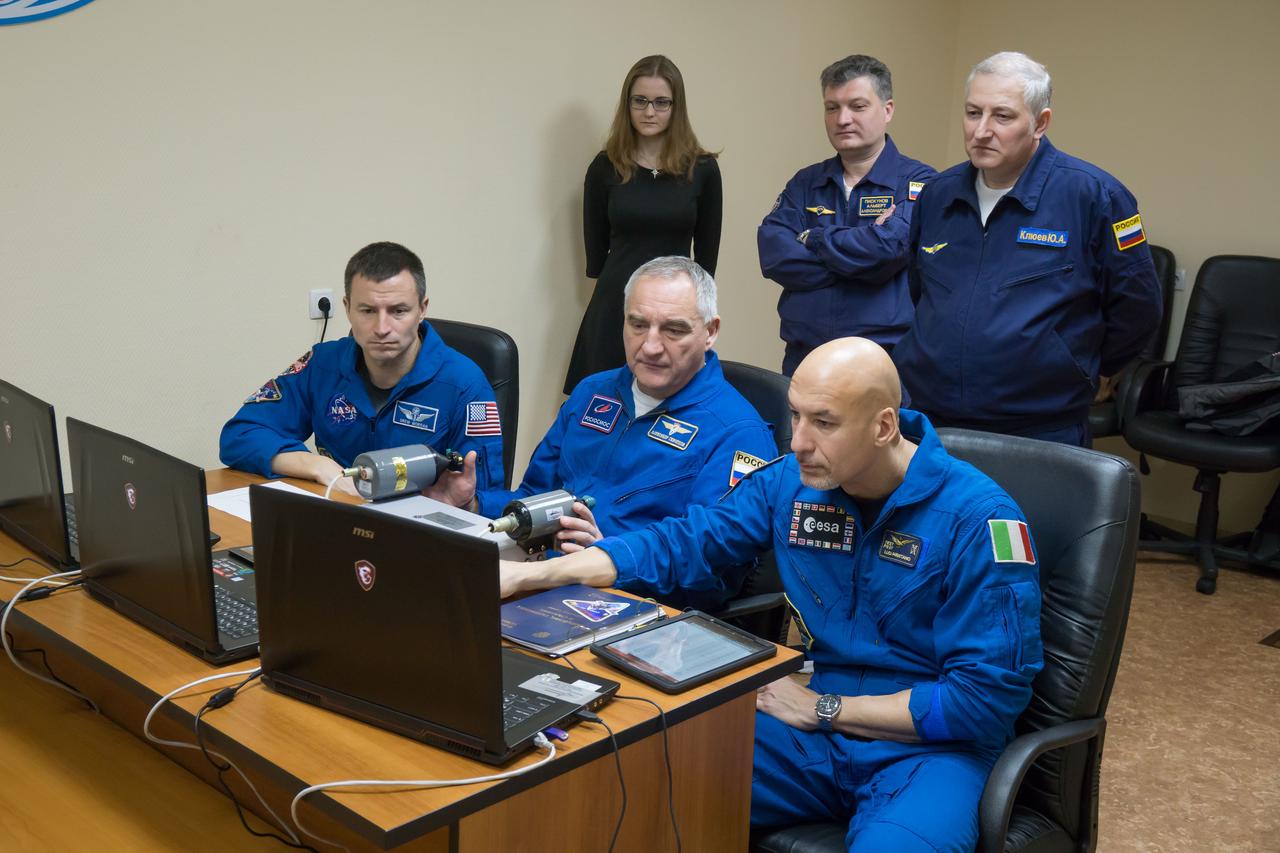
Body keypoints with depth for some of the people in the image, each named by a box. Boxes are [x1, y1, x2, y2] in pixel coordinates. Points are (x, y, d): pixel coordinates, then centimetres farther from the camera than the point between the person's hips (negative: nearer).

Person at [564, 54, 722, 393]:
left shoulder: (702, 169, 0)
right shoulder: (605, 167, 2)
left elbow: (707, 252, 8)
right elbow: (595, 250, 8)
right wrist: (620, 285, 11)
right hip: (614, 311, 0)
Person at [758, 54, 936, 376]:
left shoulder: (917, 182, -3)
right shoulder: (805, 183, 11)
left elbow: (888, 248, -21)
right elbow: (773, 254, -5)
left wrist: (812, 239, -6)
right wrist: (858, 248, -14)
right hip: (803, 358, 4)